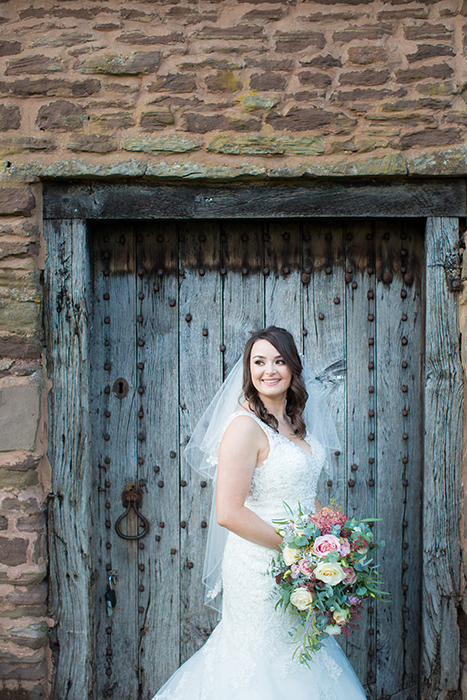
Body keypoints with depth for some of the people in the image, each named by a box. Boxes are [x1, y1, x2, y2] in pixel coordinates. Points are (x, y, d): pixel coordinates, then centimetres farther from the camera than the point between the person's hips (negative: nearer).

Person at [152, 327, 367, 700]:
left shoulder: (296, 423, 8)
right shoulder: (245, 425, -18)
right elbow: (228, 512, -23)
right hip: (261, 568, -8)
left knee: (301, 657, 19)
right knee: (266, 665, 5)